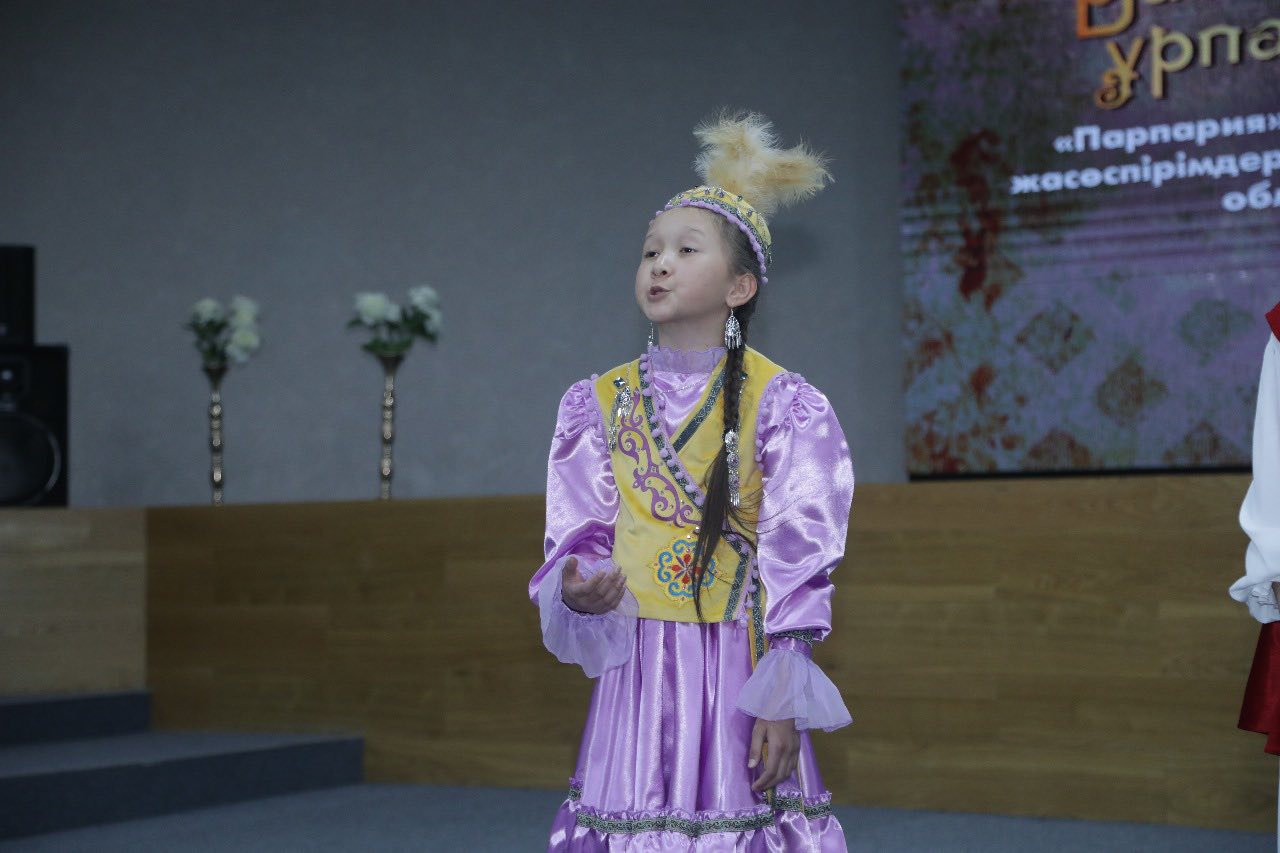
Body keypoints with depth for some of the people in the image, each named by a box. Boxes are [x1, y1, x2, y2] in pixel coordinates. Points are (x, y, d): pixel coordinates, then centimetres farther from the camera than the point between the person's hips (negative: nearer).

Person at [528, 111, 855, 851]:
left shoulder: (785, 406, -3)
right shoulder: (598, 403, 7)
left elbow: (797, 564, -6)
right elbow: (580, 536, 5)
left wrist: (781, 702, -11)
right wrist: (577, 593, -18)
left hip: (739, 669, -2)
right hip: (639, 672, 3)